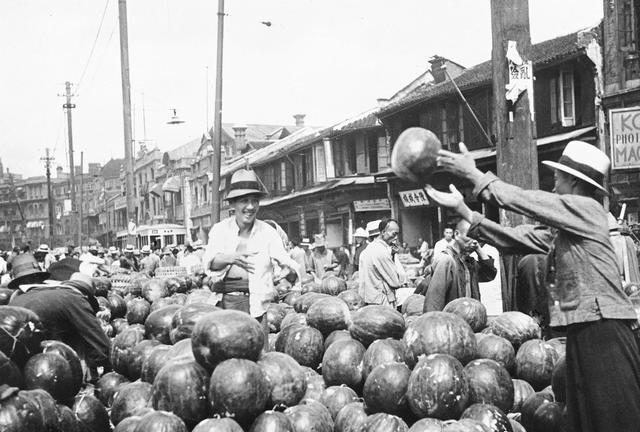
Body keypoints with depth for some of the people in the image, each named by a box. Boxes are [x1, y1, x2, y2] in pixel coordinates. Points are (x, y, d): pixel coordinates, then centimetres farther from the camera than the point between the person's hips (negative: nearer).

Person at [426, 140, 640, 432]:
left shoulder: (587, 209, -9)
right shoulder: (558, 229, 15)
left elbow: (522, 200, -11)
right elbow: (511, 239, 11)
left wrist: (473, 174, -5)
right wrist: (462, 208, 7)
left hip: (603, 329, -9)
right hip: (581, 331, 9)